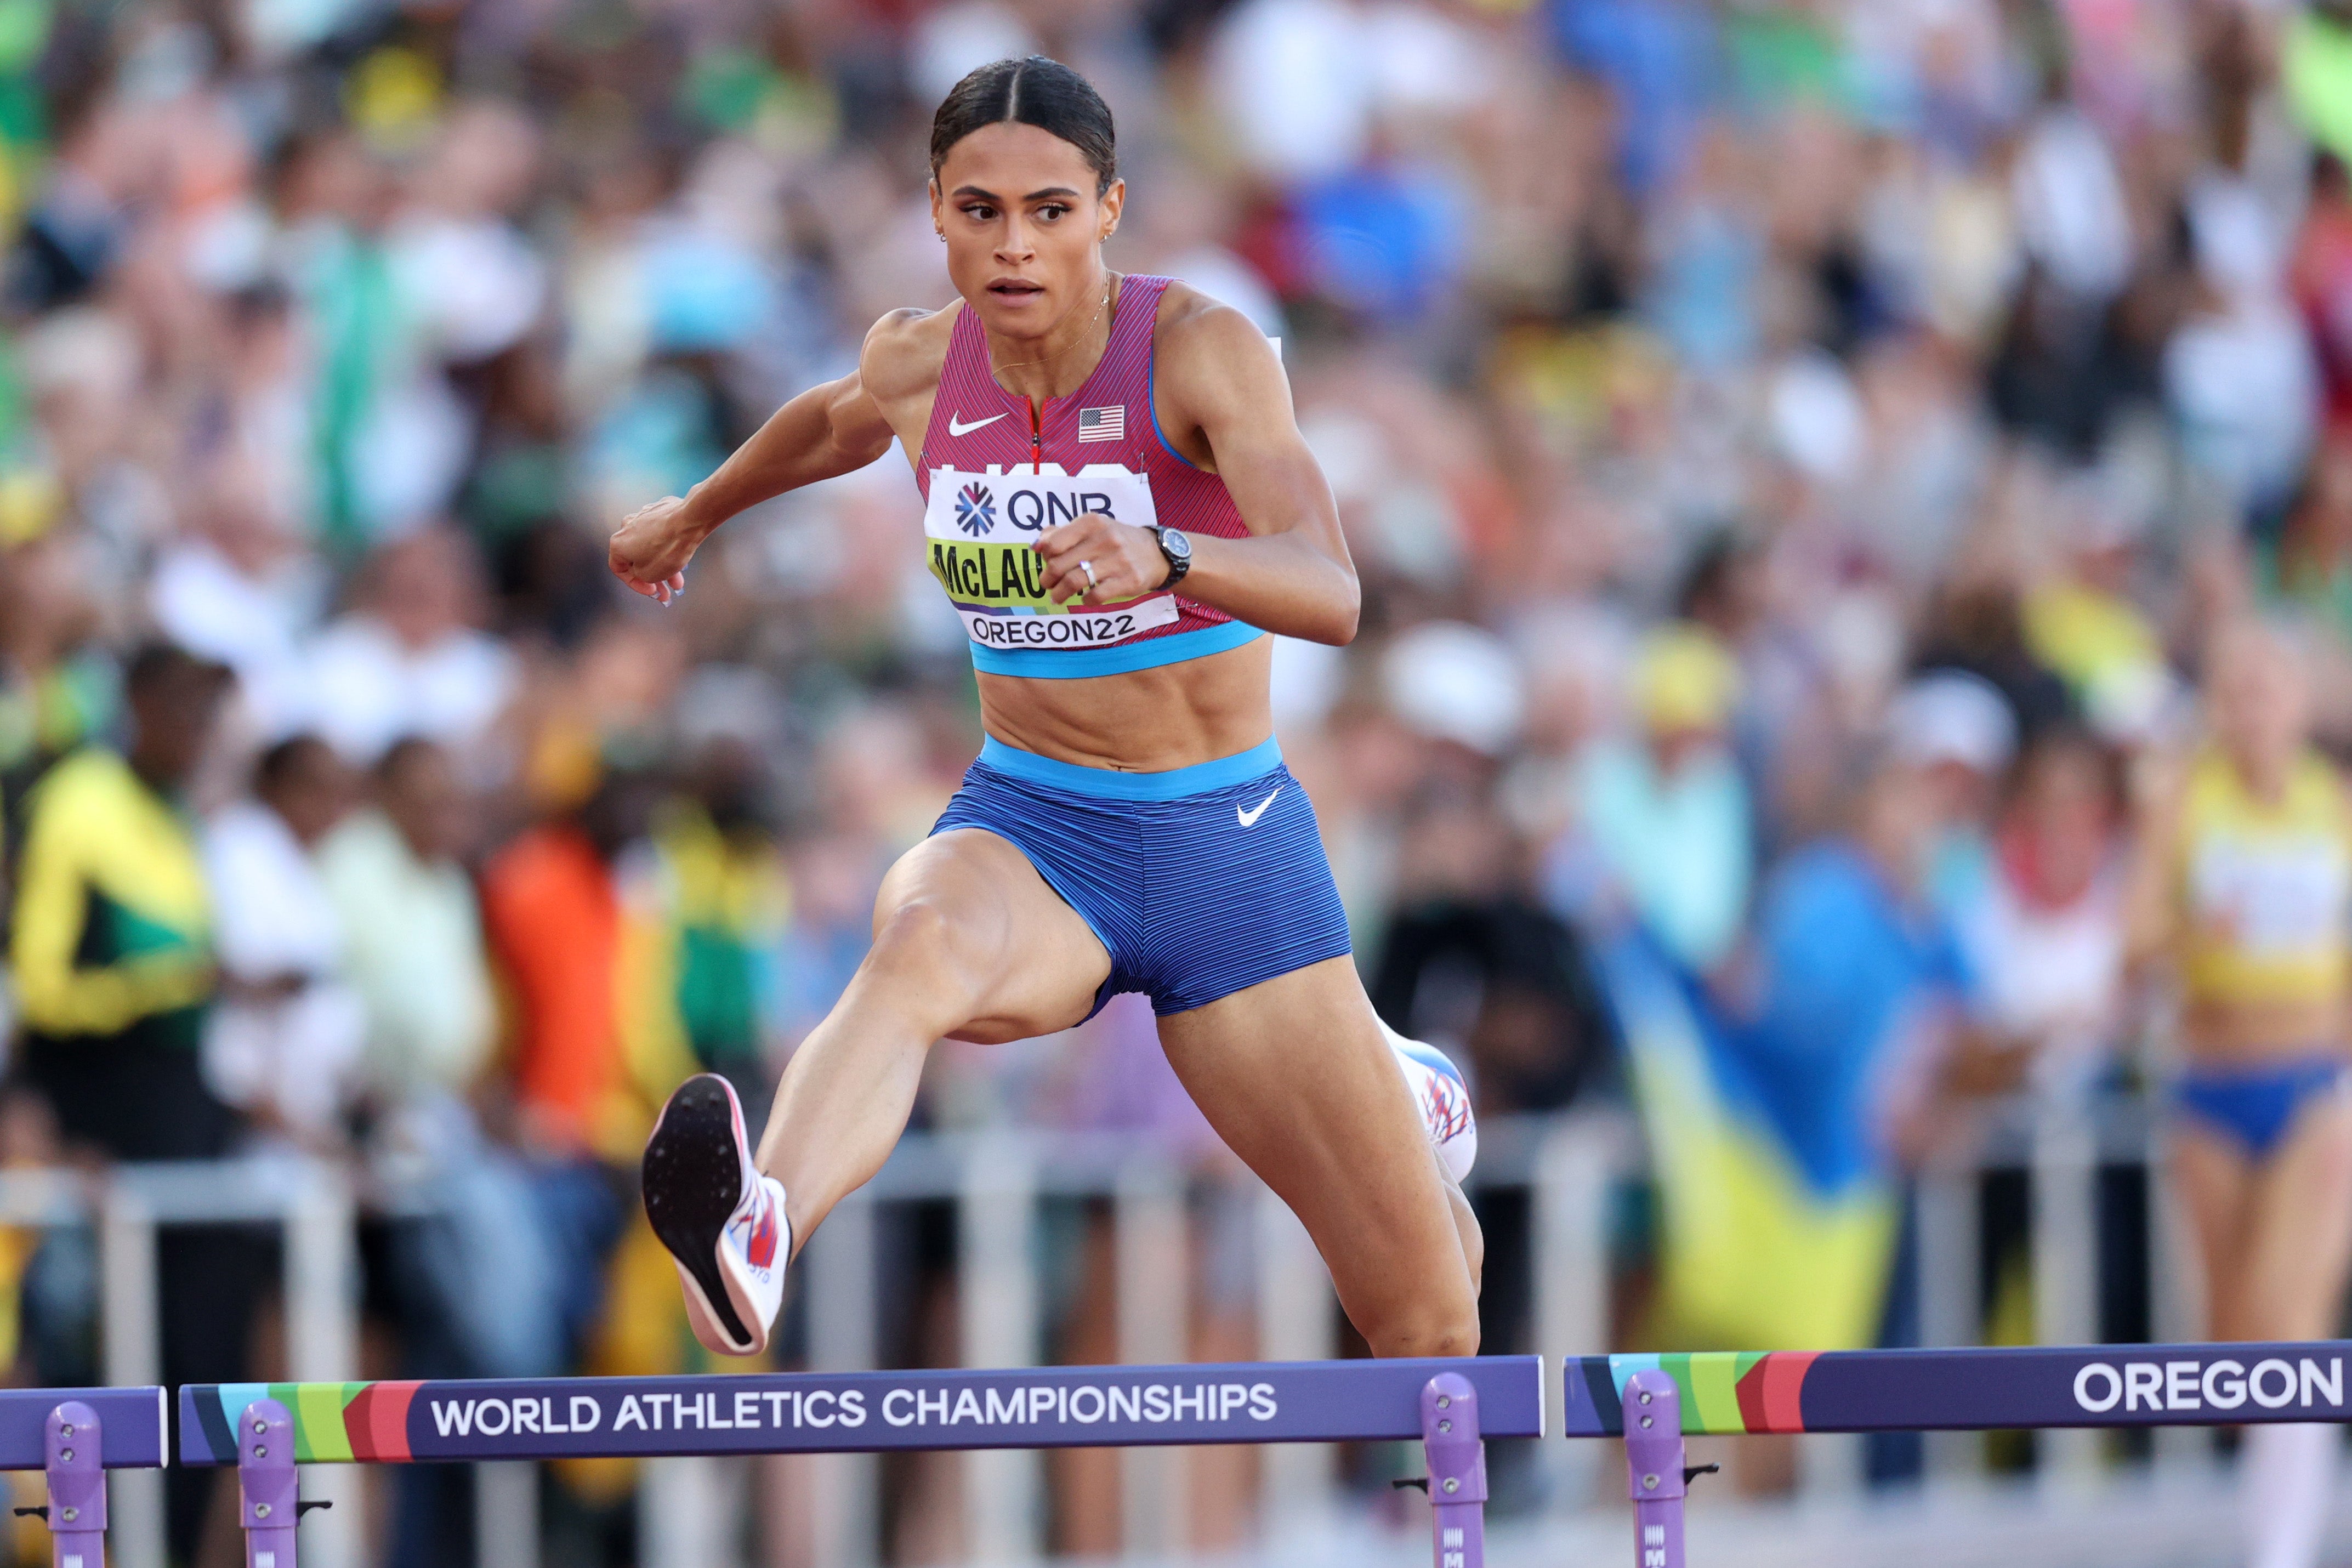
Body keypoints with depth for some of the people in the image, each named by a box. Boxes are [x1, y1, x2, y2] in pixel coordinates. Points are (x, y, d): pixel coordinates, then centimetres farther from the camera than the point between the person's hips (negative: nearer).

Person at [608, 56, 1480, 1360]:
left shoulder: (1200, 349, -15)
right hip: (1027, 827, 2)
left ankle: (1394, 1102, 42)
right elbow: (839, 423, 26)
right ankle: (754, 1243, -71)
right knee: (922, 947, -39)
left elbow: (1331, 594, -29)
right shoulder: (917, 363, -1)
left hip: (1232, 847, -1)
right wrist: (695, 515, 43)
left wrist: (1159, 556, -49)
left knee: (1433, 1331, 2)